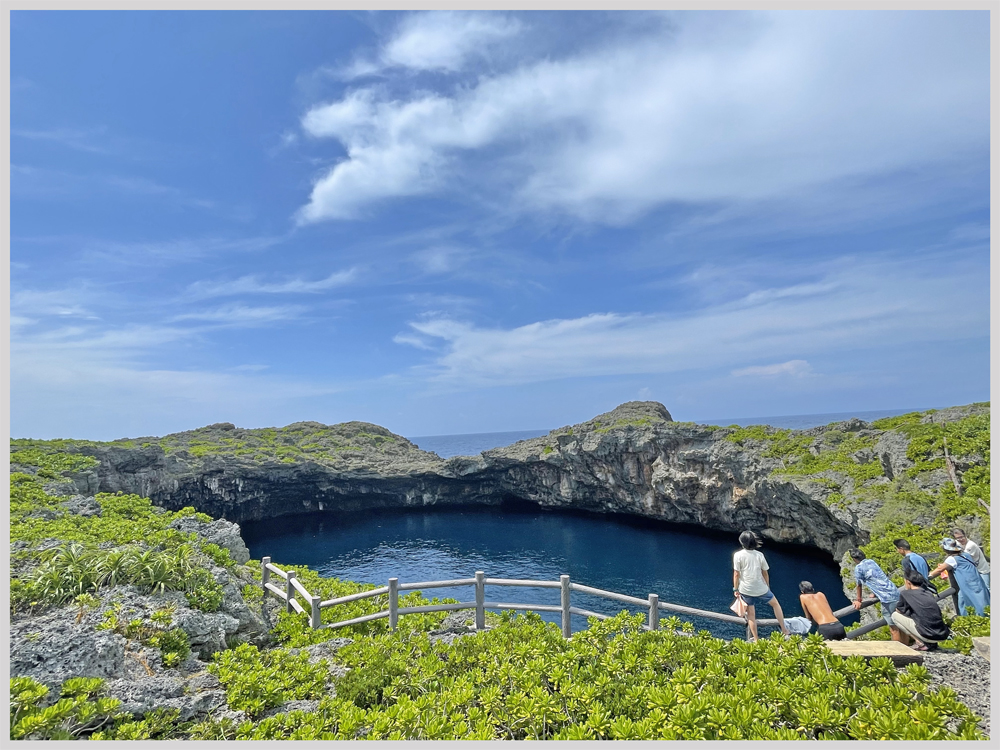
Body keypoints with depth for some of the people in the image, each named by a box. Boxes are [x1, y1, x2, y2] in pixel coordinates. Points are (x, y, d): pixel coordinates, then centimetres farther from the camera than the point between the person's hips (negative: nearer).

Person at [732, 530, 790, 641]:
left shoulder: (738, 555, -13)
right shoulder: (759, 555, -6)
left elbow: (736, 574, -12)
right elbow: (765, 573, 2)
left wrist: (735, 589, 0)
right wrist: (768, 587, 17)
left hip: (745, 590, -1)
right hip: (761, 589, 2)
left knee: (751, 615, 12)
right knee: (775, 604, 26)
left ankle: (755, 639, 18)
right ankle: (784, 631, 33)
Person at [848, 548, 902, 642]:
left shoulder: (858, 567, -7)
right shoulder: (871, 561, 15)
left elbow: (859, 585, 4)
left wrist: (858, 600, 18)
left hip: (887, 597, -8)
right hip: (895, 593, 8)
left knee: (893, 628, -3)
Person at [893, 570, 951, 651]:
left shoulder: (905, 593, 0)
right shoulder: (930, 594, 16)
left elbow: (899, 611, 16)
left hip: (928, 636, -6)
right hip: (943, 636, 6)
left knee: (895, 615, 8)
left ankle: (920, 643, 0)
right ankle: (932, 643, 12)